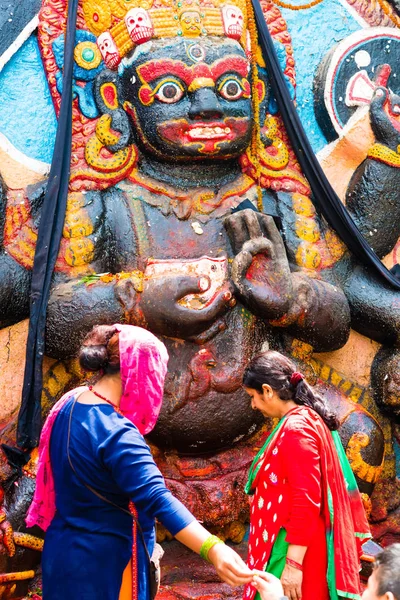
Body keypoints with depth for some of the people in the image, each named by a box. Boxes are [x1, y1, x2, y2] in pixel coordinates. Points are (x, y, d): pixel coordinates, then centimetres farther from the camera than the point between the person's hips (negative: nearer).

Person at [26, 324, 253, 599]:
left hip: (67, 549, 9)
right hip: (102, 561, -9)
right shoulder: (115, 433, -28)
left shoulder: (70, 403, 0)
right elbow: (156, 499, -40)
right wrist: (213, 549, -48)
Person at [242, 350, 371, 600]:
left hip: (292, 548, -10)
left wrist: (294, 563, -22)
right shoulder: (310, 420, 11)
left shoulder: (296, 429, -18)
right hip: (297, 542, 10)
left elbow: (306, 500, -22)